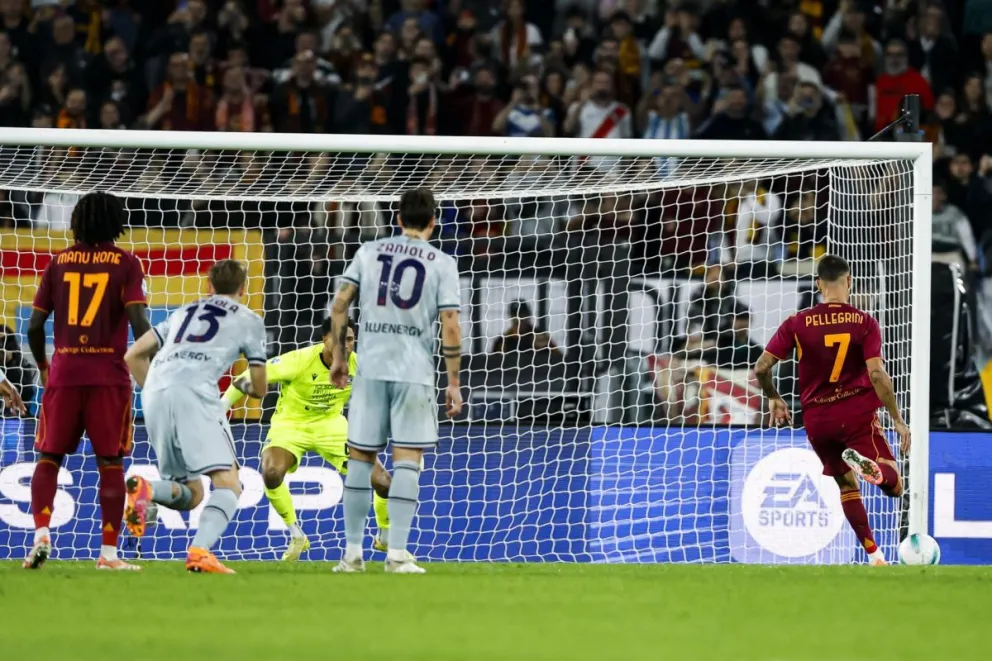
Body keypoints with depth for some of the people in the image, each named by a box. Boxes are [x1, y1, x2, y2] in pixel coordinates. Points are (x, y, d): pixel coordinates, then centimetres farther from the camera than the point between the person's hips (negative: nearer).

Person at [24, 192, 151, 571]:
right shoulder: (125, 264, 0)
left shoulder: (59, 262, 7)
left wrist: (42, 367, 22)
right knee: (110, 462, 5)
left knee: (49, 458, 11)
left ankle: (41, 533, -9)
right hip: (108, 375, -2)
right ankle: (108, 552, 1)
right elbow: (137, 320, -12)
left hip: (64, 372, 2)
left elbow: (35, 325, 6)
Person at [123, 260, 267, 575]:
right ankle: (200, 551, -35)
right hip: (194, 394, -5)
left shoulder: (185, 312, 32)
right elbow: (260, 386, 23)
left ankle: (145, 490, -19)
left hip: (155, 395, 5)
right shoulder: (248, 319, 20)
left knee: (190, 494, 13)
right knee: (228, 484, -10)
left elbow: (133, 356, 27)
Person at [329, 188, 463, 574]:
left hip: (370, 368, 2)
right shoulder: (442, 264, 1)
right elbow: (450, 326, -6)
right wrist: (454, 383, 0)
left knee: (360, 457, 9)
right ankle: (397, 553, -9)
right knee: (407, 459, -2)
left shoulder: (369, 252, 8)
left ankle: (353, 552, 11)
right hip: (415, 373, -2)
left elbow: (339, 306, 5)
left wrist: (339, 357, 15)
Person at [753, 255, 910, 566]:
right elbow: (877, 374, -12)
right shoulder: (865, 322, -4)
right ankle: (867, 463, -40)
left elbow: (761, 368, -2)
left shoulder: (797, 324, 1)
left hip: (817, 418, 3)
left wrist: (773, 398, 18)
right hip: (857, 413, -2)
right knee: (894, 486, -5)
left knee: (846, 484, 19)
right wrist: (898, 420, -5)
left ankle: (874, 555, 9)